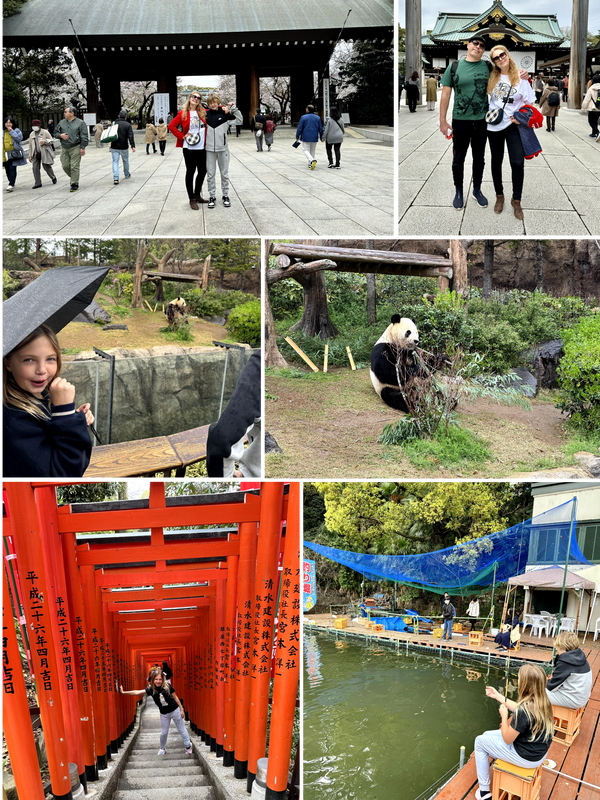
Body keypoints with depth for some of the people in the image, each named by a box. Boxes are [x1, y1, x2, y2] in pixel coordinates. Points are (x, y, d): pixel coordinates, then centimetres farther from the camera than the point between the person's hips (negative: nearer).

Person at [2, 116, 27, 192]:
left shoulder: (16, 131, 3)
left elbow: (19, 138, -14)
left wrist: (11, 131, -13)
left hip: (13, 154, -5)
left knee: (12, 168, -14)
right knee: (7, 169, 11)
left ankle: (11, 185, -18)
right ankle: (11, 183, 26)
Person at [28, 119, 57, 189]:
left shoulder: (45, 132, 0)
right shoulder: (32, 134, 14)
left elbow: (51, 141, 3)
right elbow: (30, 145, 18)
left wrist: (45, 141, -18)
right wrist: (30, 156, 14)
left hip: (44, 153, -4)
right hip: (36, 154, 4)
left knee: (46, 166, -2)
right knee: (35, 168, -5)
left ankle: (53, 177, 27)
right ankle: (37, 183, 2)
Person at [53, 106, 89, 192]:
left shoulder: (80, 123, -1)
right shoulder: (62, 122, 12)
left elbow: (84, 136, -4)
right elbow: (55, 133, 18)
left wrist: (82, 147, -11)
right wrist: (60, 135, -4)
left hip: (75, 148, -5)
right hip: (64, 148, 5)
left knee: (74, 167, -7)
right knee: (65, 166, 4)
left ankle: (75, 184, 1)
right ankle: (73, 178, 28)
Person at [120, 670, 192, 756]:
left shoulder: (167, 686, -14)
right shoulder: (151, 689, -11)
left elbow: (175, 697, -5)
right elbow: (137, 692, -17)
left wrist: (181, 710, -2)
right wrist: (123, 692, -24)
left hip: (175, 710, -2)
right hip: (164, 714, 2)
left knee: (182, 729, 8)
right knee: (163, 733, 11)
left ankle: (188, 746, 24)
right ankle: (162, 748, 36)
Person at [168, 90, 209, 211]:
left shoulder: (203, 112, 8)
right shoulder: (183, 113, -2)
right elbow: (171, 126, -2)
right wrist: (182, 136, -8)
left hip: (202, 148, 4)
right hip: (189, 148, -4)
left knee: (202, 171, 10)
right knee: (190, 172, 2)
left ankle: (197, 195, 27)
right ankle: (192, 199, 8)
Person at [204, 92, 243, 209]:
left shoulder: (225, 113, -1)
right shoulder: (205, 114, 2)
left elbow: (239, 120, -1)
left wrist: (233, 107, -7)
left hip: (223, 148, -1)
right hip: (209, 149, 1)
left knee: (224, 173, 8)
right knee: (210, 174, 4)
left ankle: (225, 195, 19)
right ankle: (212, 196, 12)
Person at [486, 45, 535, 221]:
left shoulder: (520, 79, -4)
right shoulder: (492, 78, 3)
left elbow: (529, 104, -2)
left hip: (513, 126, -3)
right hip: (494, 126, 3)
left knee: (517, 163, -10)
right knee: (496, 161, 13)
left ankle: (516, 200, 4)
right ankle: (499, 196, 29)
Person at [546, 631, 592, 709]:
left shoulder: (564, 663, -23)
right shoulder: (581, 657, 2)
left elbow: (552, 686, -15)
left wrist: (546, 683, 4)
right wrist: (553, 676, 7)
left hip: (572, 701, -9)